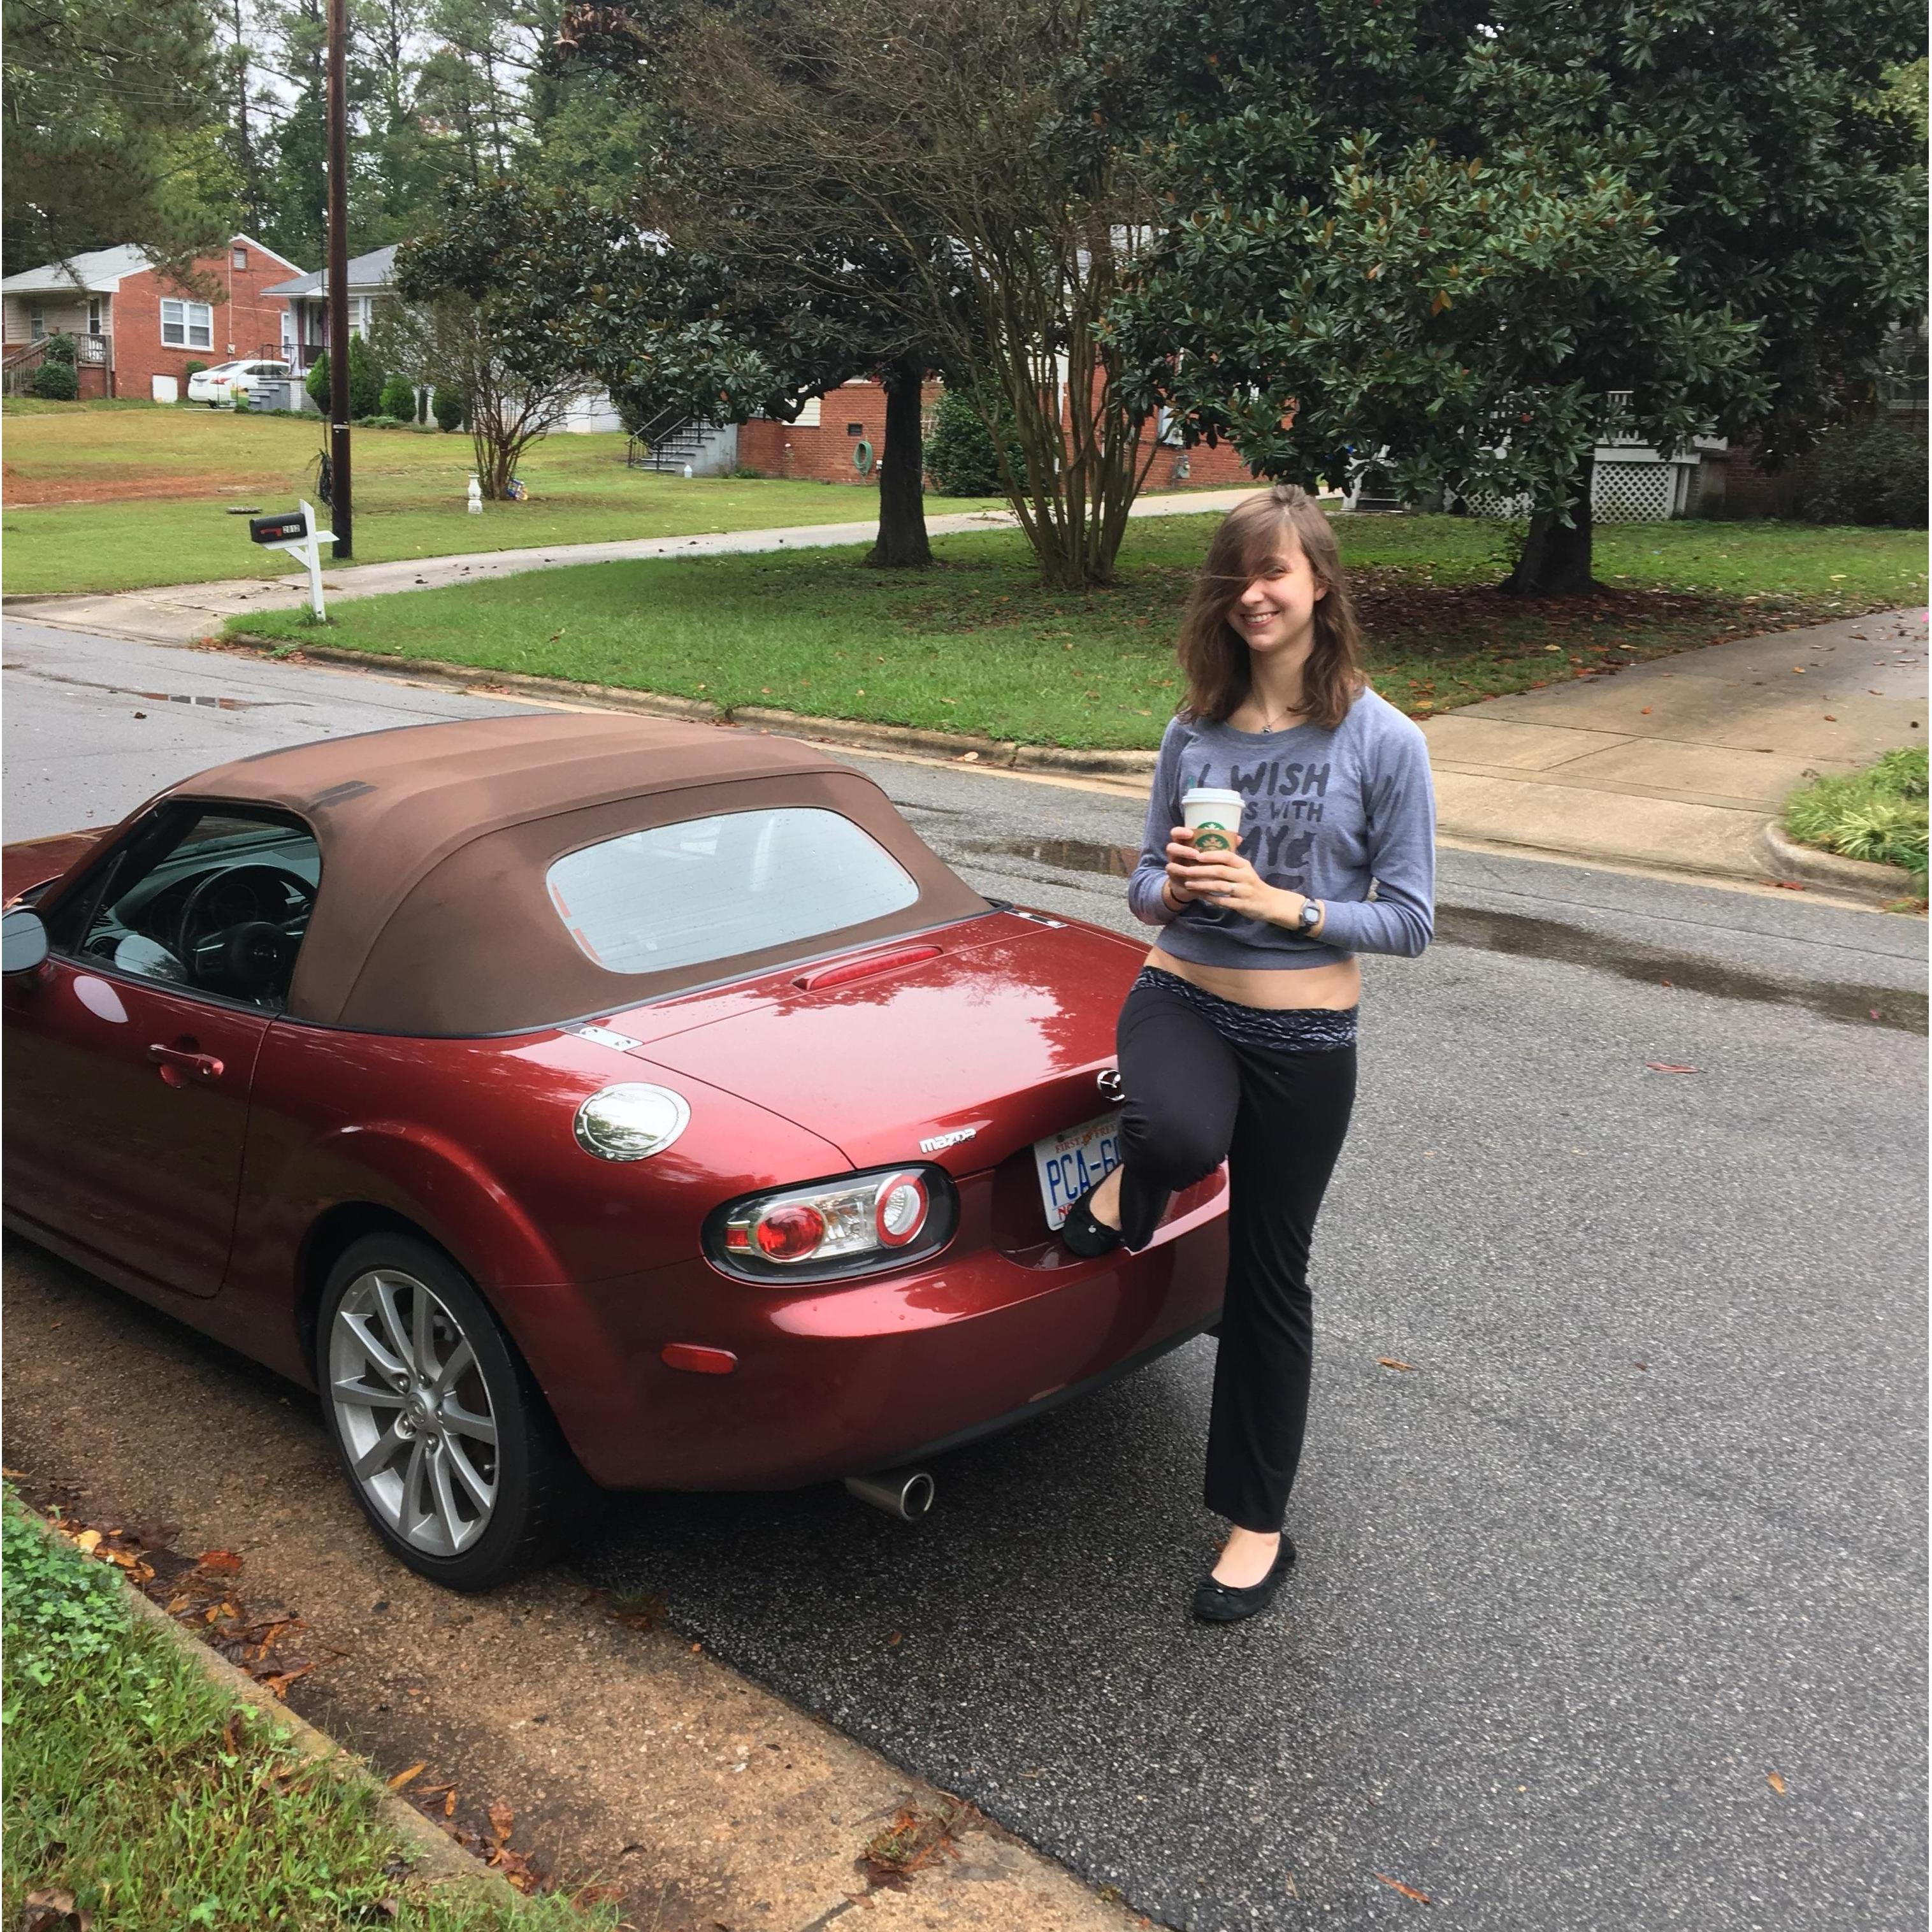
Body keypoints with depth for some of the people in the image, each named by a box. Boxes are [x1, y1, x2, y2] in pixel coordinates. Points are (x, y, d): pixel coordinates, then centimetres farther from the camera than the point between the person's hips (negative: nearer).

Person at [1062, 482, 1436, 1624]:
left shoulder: (1383, 743, -7)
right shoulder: (1196, 730, 3)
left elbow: (1409, 919, -7)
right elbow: (1148, 883, 10)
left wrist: (1278, 901, -20)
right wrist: (1172, 888, -14)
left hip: (1303, 1038, -1)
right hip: (1180, 999, 1)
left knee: (1269, 1276, 9)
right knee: (1184, 1136, -36)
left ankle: (1259, 1524, 27)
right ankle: (1135, 1192, 4)